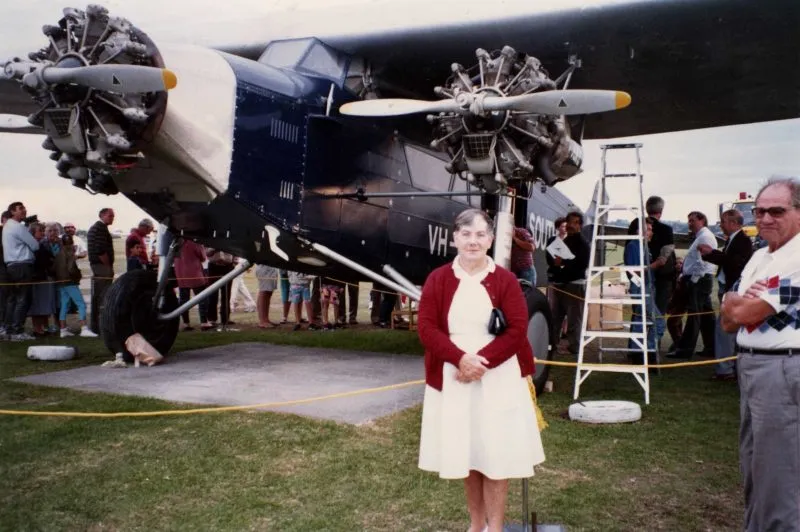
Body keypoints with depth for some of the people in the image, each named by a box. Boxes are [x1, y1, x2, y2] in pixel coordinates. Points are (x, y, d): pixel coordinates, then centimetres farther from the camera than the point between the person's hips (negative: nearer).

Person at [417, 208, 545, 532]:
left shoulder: (505, 280, -2)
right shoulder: (438, 279, 1)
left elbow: (517, 329, -8)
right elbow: (427, 328, -6)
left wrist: (482, 361, -19)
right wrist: (461, 359, -20)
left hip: (498, 380, -1)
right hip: (454, 379, 2)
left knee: (496, 454, 2)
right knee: (465, 454, 12)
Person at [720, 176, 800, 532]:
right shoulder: (759, 257, 14)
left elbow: (744, 312, -20)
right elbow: (728, 321, 12)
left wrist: (734, 301, 1)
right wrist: (740, 302, -9)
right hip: (751, 367, 10)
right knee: (753, 466, 20)